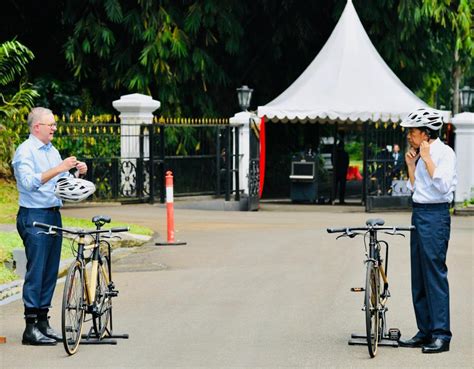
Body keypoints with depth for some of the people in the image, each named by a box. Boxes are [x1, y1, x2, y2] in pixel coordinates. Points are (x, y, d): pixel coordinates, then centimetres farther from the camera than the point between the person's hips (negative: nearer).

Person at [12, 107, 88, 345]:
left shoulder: (53, 151, 16)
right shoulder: (25, 151, -9)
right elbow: (29, 182, -23)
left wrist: (77, 173, 3)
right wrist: (58, 169, -28)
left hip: (53, 215, 8)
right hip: (34, 216, -8)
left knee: (51, 270, 8)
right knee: (36, 270, -9)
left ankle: (43, 322, 15)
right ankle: (31, 328, -7)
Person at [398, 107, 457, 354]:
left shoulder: (444, 152, -9)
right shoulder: (421, 155, 15)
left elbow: (442, 185, -22)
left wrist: (426, 158, -17)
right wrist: (411, 165, 8)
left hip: (435, 215, -9)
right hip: (419, 213, 9)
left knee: (435, 273, -10)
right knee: (419, 276, 10)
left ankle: (441, 335, -8)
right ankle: (425, 332, 15)